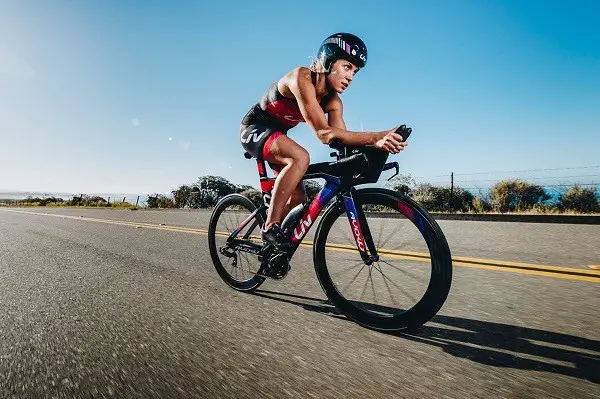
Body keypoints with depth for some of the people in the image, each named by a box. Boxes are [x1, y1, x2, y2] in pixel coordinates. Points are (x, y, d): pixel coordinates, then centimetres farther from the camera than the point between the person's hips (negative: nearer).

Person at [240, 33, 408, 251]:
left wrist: (378, 141, -39)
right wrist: (375, 137, -43)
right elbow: (323, 133, -38)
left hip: (276, 134, 8)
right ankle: (270, 227, -25)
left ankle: (267, 241, 27)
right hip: (255, 128, -8)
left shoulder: (333, 102, -6)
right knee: (300, 157, -35)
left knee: (297, 195, 5)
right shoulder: (302, 78, -28)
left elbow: (340, 137, -22)